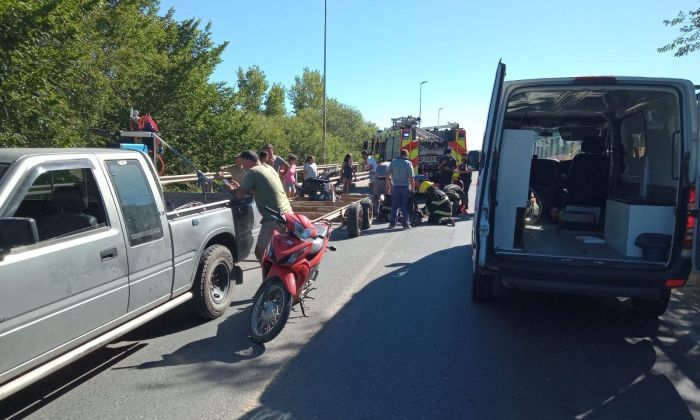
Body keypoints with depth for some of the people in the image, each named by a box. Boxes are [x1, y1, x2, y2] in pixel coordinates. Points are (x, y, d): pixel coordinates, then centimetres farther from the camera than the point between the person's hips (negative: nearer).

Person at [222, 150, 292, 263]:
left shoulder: (252, 172, -12)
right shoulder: (269, 168, 15)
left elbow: (239, 195, -8)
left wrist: (232, 190, 13)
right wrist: (239, 188, 19)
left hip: (274, 218, -10)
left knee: (260, 252, -2)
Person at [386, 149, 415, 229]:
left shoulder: (393, 162, 3)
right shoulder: (408, 163, -5)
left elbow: (388, 175, 4)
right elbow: (411, 178, -10)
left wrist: (388, 185, 15)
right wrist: (412, 189, -4)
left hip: (395, 187, 2)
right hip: (405, 187, -2)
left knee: (394, 206, 9)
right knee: (405, 207, 4)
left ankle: (392, 223, 10)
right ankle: (405, 224, 6)